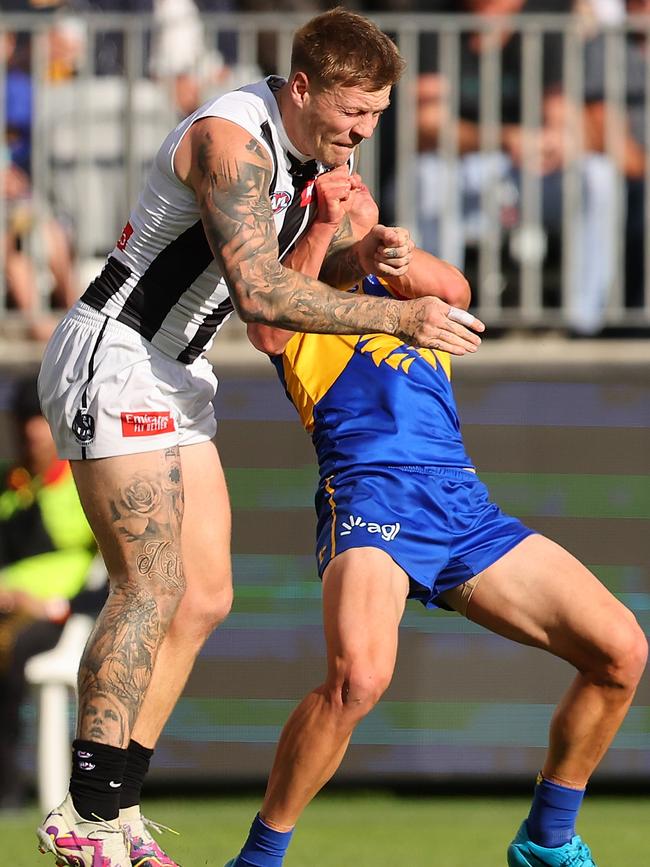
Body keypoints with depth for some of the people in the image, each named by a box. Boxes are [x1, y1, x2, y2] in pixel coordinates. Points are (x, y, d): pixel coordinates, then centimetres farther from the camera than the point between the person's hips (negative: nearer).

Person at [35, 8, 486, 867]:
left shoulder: (312, 146, 6)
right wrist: (400, 318, -28)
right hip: (112, 363, -10)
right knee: (153, 589, -15)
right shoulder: (233, 138, -23)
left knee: (205, 596, 5)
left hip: (176, 376, 10)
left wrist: (366, 255, -9)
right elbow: (261, 292, -30)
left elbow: (302, 272, 13)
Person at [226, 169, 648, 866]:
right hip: (368, 492, -5)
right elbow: (268, 331, -8)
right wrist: (322, 229, -16)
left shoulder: (406, 293, 28)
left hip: (463, 502, 5)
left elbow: (454, 290, 4)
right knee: (358, 677, -32)